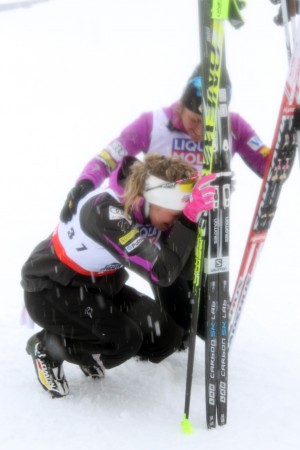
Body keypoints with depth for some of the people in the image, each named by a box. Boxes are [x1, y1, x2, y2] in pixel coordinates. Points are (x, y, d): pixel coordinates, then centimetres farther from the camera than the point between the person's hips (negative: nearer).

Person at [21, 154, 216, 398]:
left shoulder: (146, 208, -13)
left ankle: (89, 353, 18)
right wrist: (190, 217, -44)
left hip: (97, 285, 8)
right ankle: (47, 346, -1)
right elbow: (162, 272, -40)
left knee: (168, 335, -4)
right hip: (50, 289, -8)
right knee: (126, 339, -26)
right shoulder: (106, 211, -35)